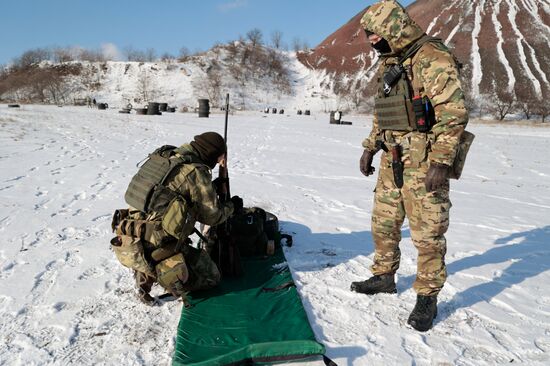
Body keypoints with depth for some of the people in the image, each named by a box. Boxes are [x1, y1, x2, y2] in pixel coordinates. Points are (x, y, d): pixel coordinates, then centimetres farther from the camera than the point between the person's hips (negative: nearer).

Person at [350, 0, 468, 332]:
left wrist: (441, 162, -22)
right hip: (392, 161, 9)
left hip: (424, 162, -8)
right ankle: (384, 277, 35)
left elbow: (454, 114, -18)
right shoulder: (390, 63, 15)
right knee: (383, 223, 16)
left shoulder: (433, 59, -13)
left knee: (428, 233, 0)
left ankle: (427, 298, 14)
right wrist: (370, 148, 19)